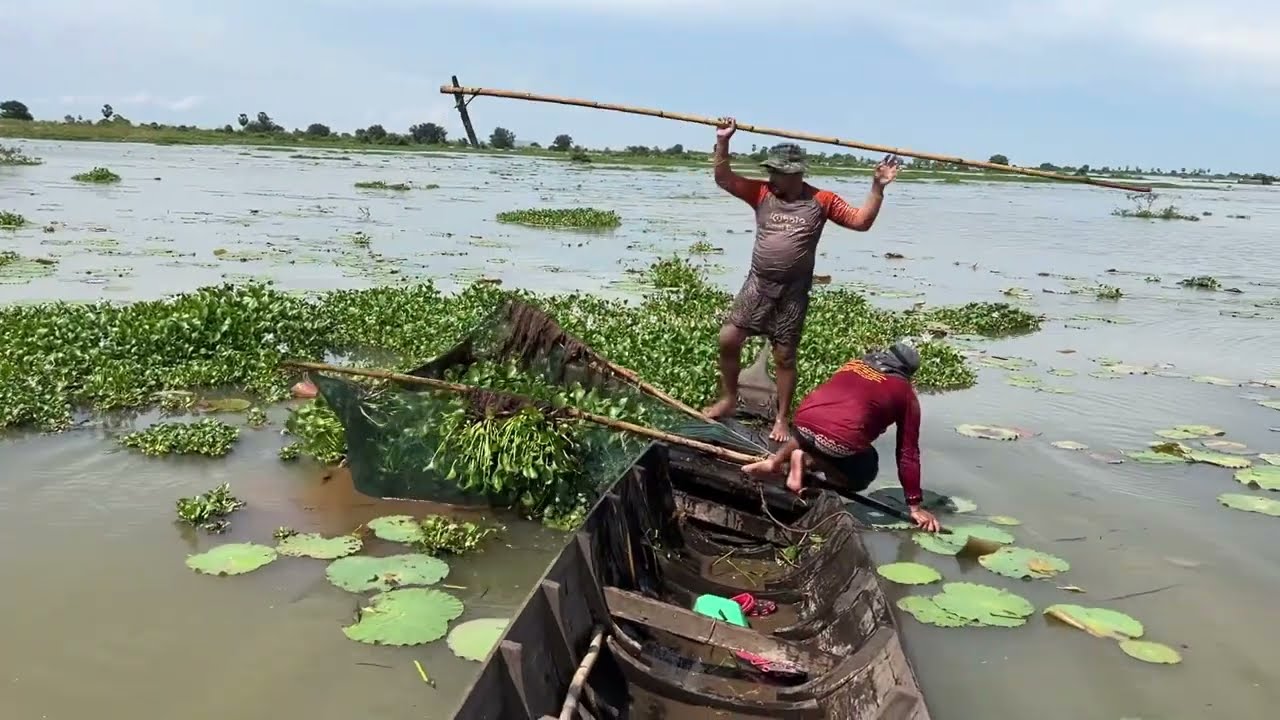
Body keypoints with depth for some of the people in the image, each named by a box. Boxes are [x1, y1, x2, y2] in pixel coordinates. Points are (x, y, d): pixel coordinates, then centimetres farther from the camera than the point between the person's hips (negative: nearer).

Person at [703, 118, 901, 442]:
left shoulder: (821, 200, -4)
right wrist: (723, 141, -14)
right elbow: (723, 178, -4)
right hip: (757, 285, 2)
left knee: (784, 356, 4)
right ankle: (728, 398, 19)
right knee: (728, 338, -3)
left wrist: (877, 187, -15)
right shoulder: (762, 193, 0)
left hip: (793, 293, -2)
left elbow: (861, 221, -5)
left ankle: (782, 419, 17)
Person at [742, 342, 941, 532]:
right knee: (861, 476, 24)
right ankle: (809, 460, -1)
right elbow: (908, 453, 17)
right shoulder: (906, 395, 18)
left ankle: (775, 460, 12)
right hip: (842, 438, -5)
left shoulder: (854, 364, 29)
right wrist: (915, 506, 23)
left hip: (804, 419, 5)